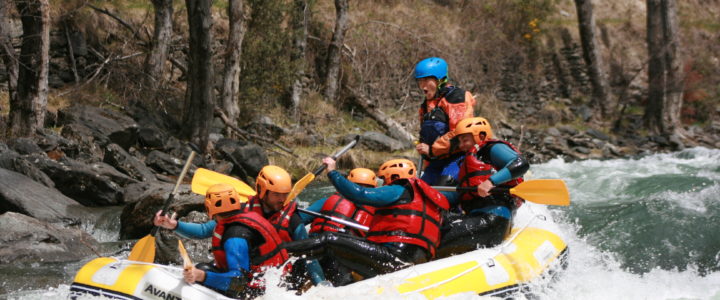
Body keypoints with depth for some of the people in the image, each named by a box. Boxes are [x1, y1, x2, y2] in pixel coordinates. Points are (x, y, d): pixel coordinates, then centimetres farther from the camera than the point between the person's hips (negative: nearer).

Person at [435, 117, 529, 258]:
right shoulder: (469, 162, 32)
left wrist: (491, 181, -24)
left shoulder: (493, 149, 6)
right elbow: (457, 197, 26)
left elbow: (521, 164, -13)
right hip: (474, 216, 9)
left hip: (494, 216, -9)